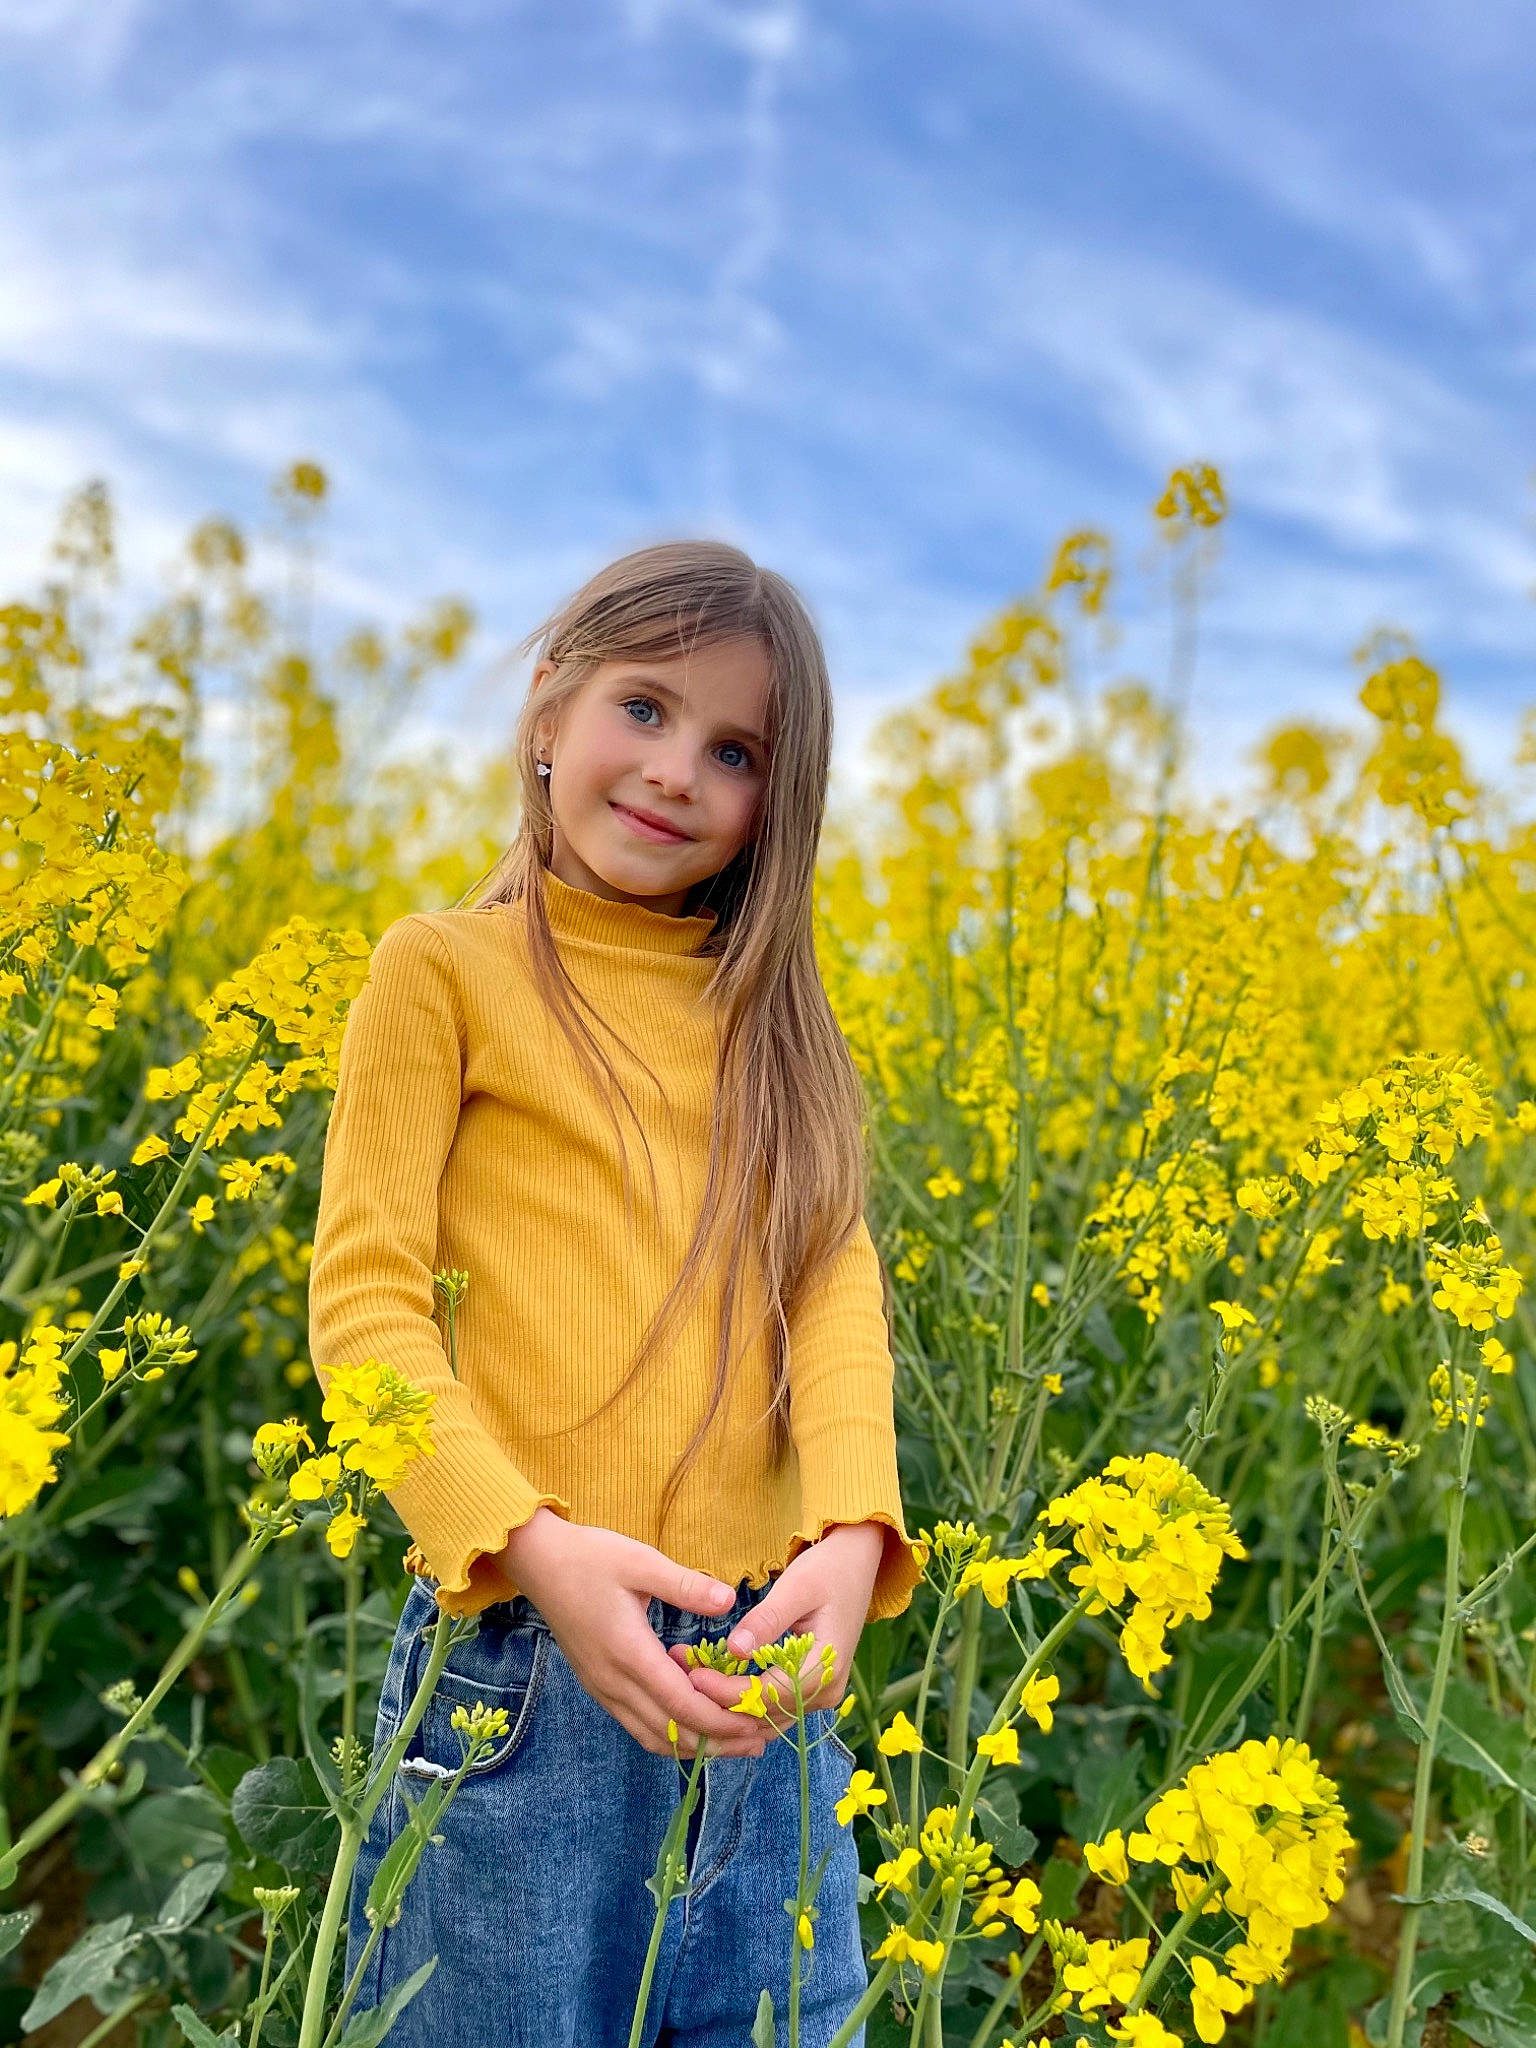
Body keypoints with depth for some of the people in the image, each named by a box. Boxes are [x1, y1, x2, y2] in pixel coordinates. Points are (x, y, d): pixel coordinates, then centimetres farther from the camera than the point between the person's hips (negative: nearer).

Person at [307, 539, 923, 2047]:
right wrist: (528, 1542, -23)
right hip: (523, 1645, -4)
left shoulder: (768, 1005, 12)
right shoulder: (444, 967, 0)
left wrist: (854, 1530, -18)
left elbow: (833, 1274, 0)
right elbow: (363, 1297, -7)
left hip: (761, 1658, 4)